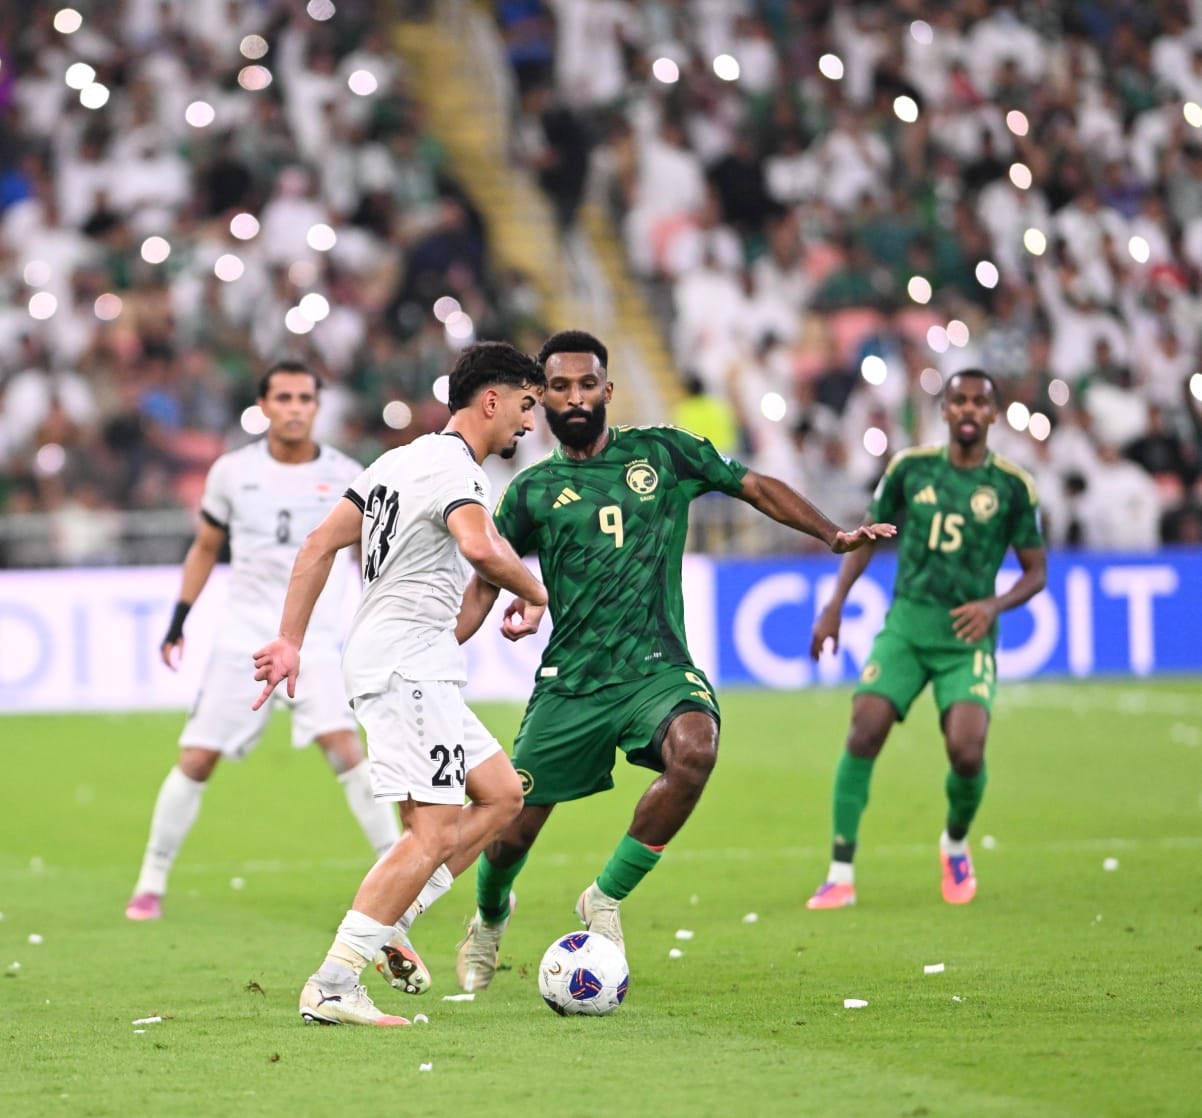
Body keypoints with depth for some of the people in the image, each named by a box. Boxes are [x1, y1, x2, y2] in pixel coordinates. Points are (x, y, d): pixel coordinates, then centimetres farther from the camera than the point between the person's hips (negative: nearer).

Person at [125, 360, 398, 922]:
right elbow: (205, 549, 15)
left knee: (342, 744, -22)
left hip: (313, 638, -1)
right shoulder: (233, 471, 3)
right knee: (196, 760, -3)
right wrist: (177, 623, 10)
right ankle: (151, 883, 12)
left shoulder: (345, 477, -1)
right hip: (242, 637, 1)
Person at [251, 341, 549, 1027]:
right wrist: (535, 592, -14)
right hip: (408, 665, -10)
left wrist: (290, 639, 17)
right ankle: (332, 988, -16)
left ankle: (385, 924, 7)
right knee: (434, 831, -13)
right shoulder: (454, 468, -12)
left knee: (503, 795, 13)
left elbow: (320, 544, 18)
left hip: (419, 669, 10)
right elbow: (480, 548, -33)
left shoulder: (403, 459, 18)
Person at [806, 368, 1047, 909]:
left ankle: (955, 845, 16)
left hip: (967, 638, -1)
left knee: (967, 752, -18)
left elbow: (1036, 570, 5)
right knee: (864, 732, -16)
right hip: (905, 625, 1)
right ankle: (841, 874, -9)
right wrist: (835, 605, 8)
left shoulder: (1012, 486, -1)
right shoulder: (910, 467, 4)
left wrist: (994, 605, -13)